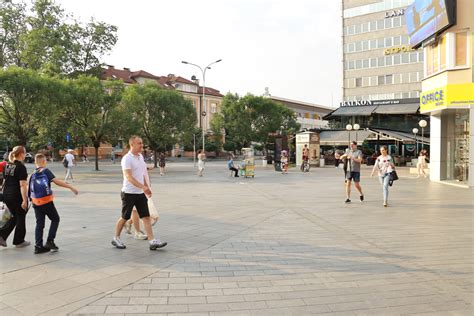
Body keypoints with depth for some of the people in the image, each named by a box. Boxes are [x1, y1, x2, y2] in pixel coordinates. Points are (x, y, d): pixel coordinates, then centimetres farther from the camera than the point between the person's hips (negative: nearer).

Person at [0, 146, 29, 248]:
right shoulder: (21, 167, -15)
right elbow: (22, 185, -18)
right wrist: (25, 200, -17)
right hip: (17, 196, -7)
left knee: (15, 217, 21)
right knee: (20, 218, 9)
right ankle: (19, 241, 18)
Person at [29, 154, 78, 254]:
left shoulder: (33, 175, 8)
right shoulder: (46, 171, -6)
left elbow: (30, 191, 6)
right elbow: (56, 181, -20)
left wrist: (32, 201, 18)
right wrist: (71, 187, -22)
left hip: (36, 203, 5)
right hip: (47, 202, -5)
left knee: (39, 224, 12)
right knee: (55, 219, 13)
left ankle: (38, 246, 10)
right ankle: (50, 241, 5)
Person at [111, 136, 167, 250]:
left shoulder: (140, 157, 9)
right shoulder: (127, 159, -15)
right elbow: (128, 177, -25)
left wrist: (147, 188, 15)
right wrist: (143, 187, -33)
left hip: (140, 193, 7)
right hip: (129, 193, -7)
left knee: (146, 216, 0)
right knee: (125, 218, 7)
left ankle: (152, 241, -1)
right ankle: (116, 238, 26)